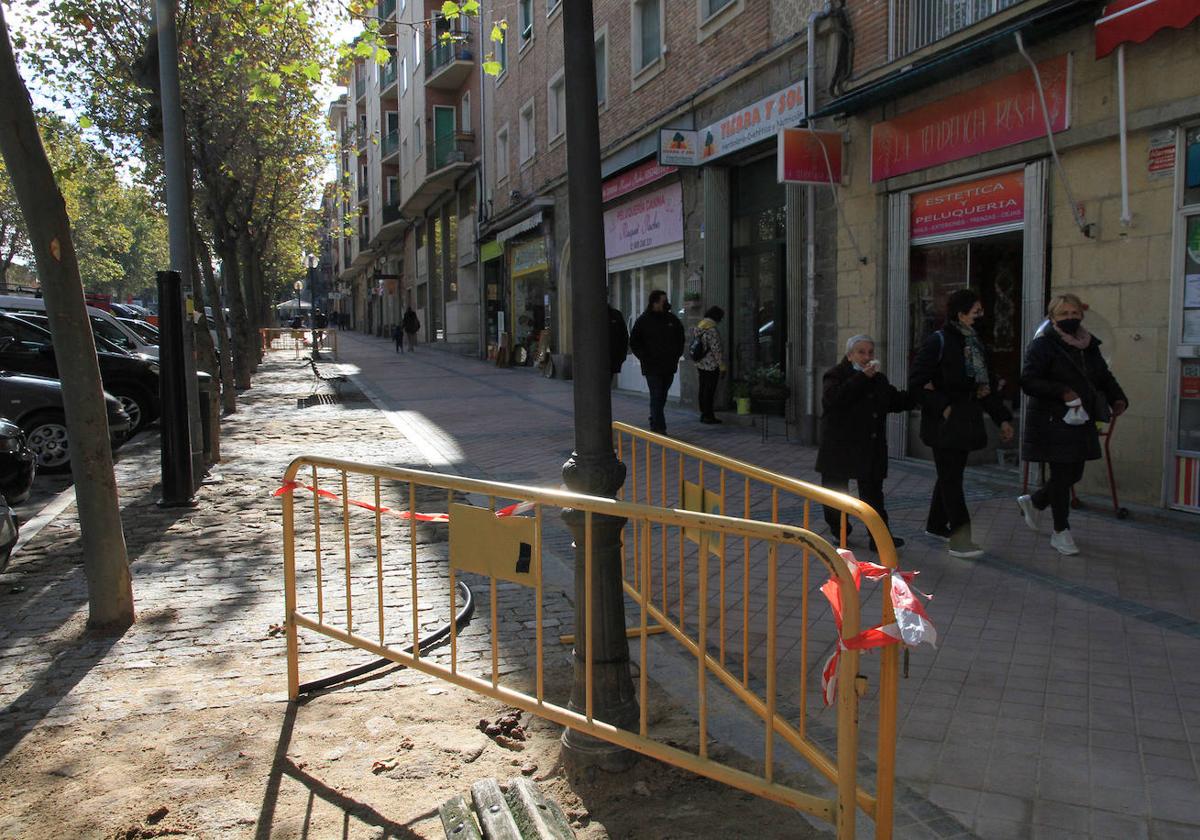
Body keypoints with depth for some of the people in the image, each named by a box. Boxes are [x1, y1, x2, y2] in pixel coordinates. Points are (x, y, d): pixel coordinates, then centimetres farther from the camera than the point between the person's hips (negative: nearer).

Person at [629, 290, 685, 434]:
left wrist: (677, 355, 12)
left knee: (662, 396, 11)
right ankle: (659, 427, -10)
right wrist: (644, 358, -7)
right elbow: (633, 342, 1)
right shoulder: (643, 320, -4)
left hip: (669, 366, 5)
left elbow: (680, 339, 22)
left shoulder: (672, 319, 9)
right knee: (656, 396, -10)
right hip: (652, 367, -5)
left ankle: (655, 423, 24)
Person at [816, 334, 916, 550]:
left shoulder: (879, 380, 13)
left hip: (871, 448, 5)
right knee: (836, 491, 6)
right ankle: (839, 533, 21)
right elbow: (834, 398, -26)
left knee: (873, 492, 5)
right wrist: (862, 377, -25)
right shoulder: (835, 375, -7)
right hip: (840, 448, -5)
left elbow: (896, 401, 19)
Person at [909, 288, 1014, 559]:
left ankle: (936, 524, 30)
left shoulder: (976, 344, 13)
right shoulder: (938, 342, -12)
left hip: (965, 422, 8)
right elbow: (917, 382, -15)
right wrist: (942, 407, -18)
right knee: (951, 478, -7)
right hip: (944, 424, -8)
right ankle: (959, 539, -7)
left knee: (951, 474, 16)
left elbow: (987, 386, 18)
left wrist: (1002, 418, 12)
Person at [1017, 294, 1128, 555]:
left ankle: (1032, 501, 38)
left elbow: (1104, 376, 19)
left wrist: (1118, 398, 1)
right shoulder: (1043, 345, -11)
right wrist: (1062, 392, -26)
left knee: (1073, 474, 13)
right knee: (1061, 474, -1)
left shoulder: (1089, 346, 12)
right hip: (1052, 422, -7)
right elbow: (1028, 381, -18)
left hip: (1080, 421, 7)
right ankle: (1061, 532, 14)